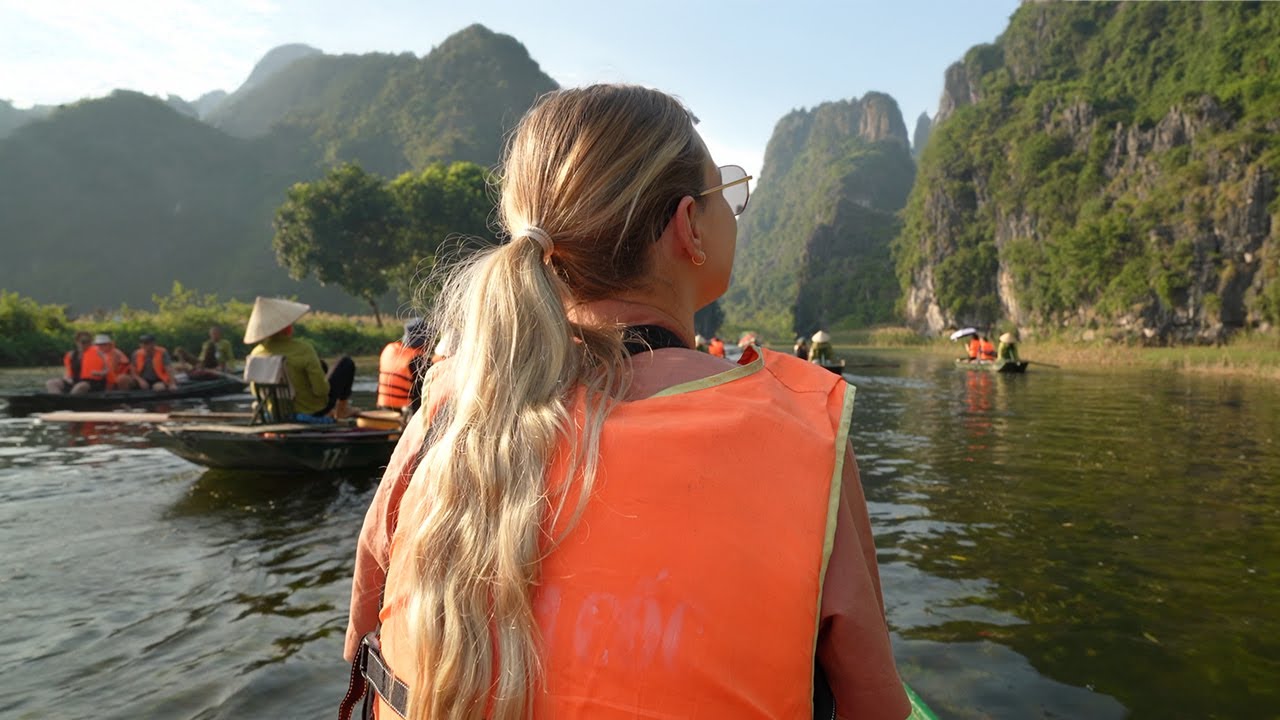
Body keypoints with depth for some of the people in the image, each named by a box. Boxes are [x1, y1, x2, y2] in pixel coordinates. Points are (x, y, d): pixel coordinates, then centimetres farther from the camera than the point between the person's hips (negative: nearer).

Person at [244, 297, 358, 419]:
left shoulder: (256, 354, -11)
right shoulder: (302, 349, -28)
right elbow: (322, 390, -27)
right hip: (314, 410, -6)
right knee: (346, 362, 13)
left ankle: (330, 410, 42)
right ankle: (342, 409, 27)